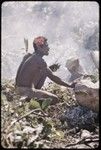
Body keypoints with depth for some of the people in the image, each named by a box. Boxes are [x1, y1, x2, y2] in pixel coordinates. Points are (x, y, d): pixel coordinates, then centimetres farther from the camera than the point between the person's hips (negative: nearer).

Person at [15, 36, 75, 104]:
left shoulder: (28, 56, 8)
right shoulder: (40, 61, -16)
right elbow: (53, 77, -11)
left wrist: (50, 69, 19)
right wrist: (69, 86, -4)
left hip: (19, 87, 9)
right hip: (26, 90, -9)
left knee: (44, 72, 18)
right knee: (55, 99, -9)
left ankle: (33, 95, 15)